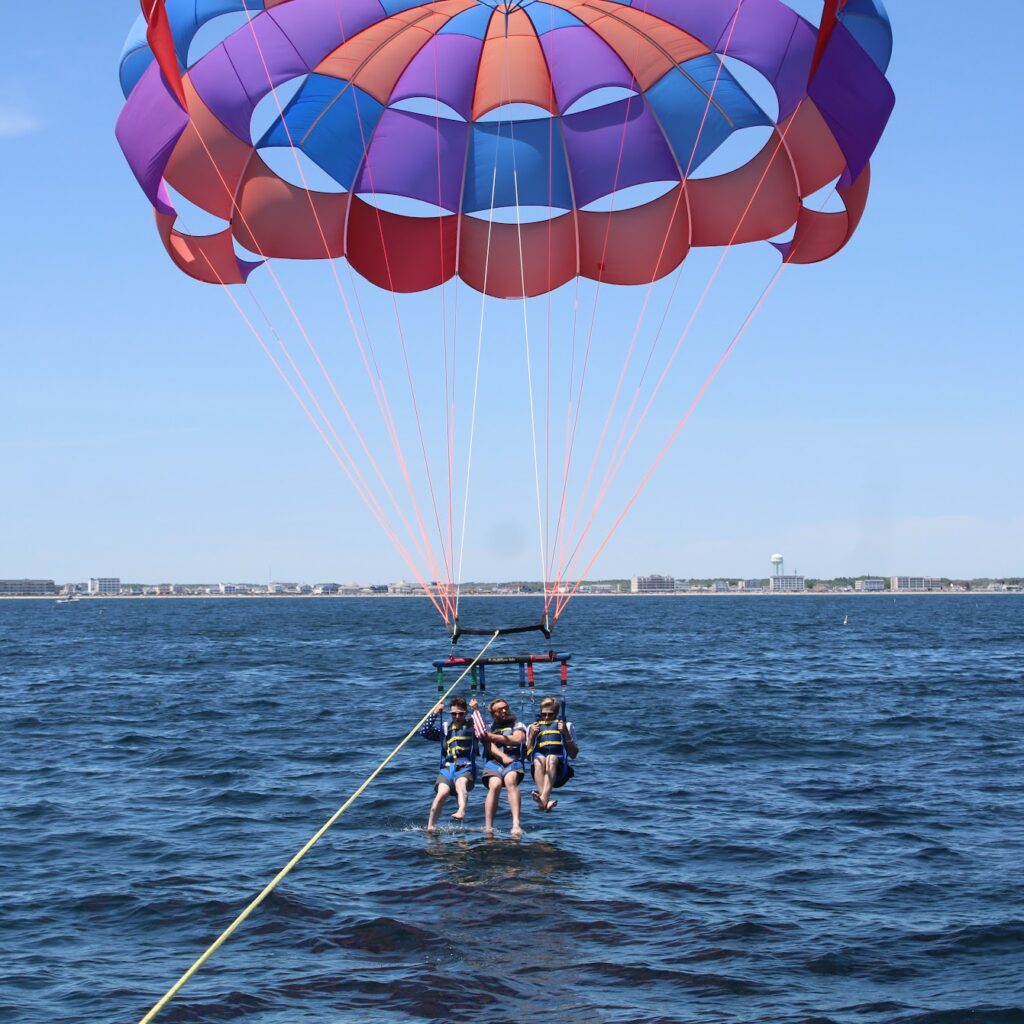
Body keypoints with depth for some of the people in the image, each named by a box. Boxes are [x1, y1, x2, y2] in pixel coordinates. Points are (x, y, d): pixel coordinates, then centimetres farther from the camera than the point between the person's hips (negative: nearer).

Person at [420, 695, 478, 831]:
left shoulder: (471, 726, 13)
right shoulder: (444, 728, 18)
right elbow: (424, 732, 6)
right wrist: (435, 713, 3)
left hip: (465, 768, -2)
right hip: (446, 768, 2)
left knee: (461, 783, -36)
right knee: (442, 792, -26)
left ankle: (461, 811, -62)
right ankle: (430, 827, -24)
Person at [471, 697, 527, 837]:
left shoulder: (518, 725, 22)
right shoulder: (490, 728, 24)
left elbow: (517, 739, 0)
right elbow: (490, 746, 5)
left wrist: (493, 737, -2)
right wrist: (503, 757, -15)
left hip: (514, 761, -1)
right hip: (493, 762, 1)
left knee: (510, 781, -35)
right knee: (495, 785, -31)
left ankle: (516, 824, -46)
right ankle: (488, 827, -35)